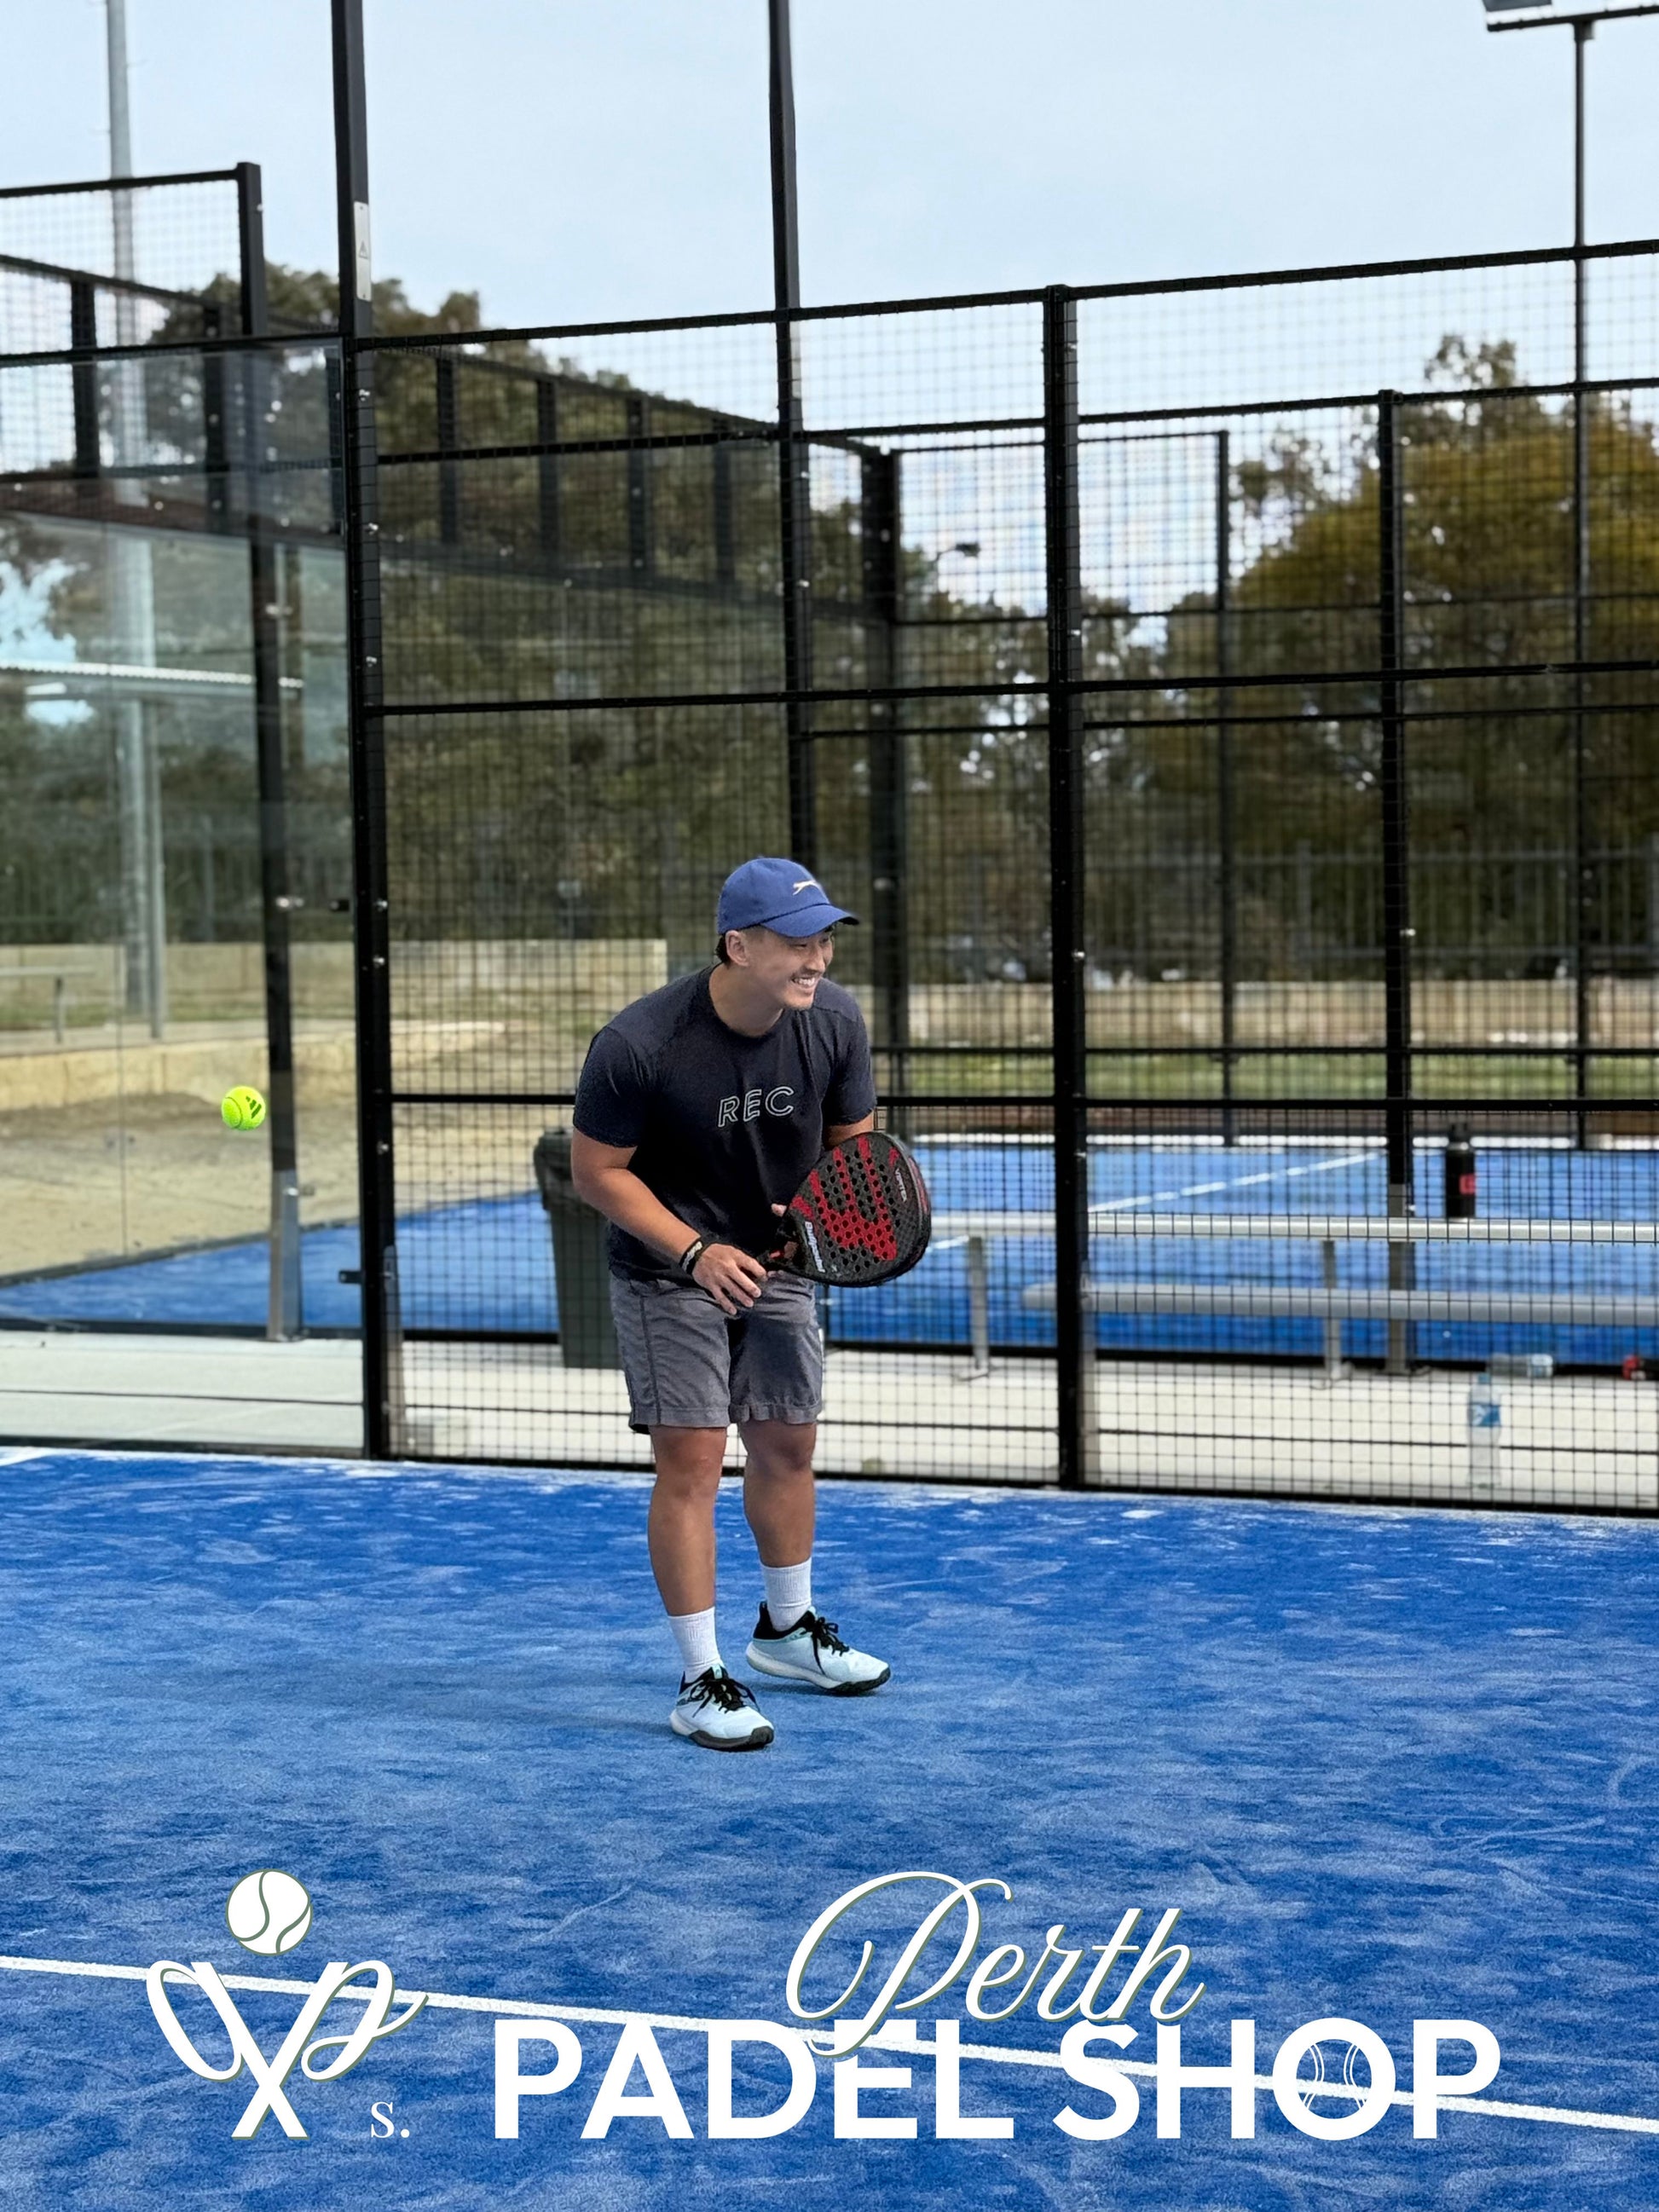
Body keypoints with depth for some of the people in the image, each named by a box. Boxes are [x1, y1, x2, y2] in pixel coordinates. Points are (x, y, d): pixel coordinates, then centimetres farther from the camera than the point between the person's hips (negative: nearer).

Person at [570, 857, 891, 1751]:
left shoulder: (834, 1021, -14)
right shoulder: (636, 1045, -28)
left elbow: (852, 1138, 1)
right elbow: (598, 1170, -17)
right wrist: (696, 1251, -26)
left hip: (776, 1261, 5)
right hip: (668, 1272, -5)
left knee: (787, 1445, 15)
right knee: (691, 1460, -10)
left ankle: (787, 1630, 37)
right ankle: (700, 1683, -1)